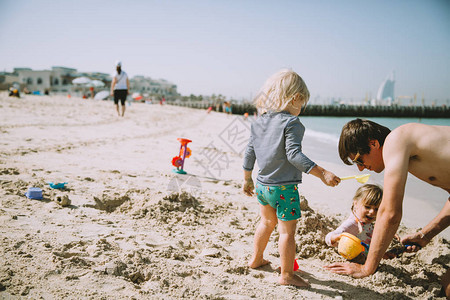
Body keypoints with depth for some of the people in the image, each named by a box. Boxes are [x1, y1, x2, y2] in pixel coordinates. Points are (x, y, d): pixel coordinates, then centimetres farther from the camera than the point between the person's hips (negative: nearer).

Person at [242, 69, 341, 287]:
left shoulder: (259, 122, 7)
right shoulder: (291, 123, -16)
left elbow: (249, 152, 11)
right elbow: (293, 154, -25)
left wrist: (247, 178, 22)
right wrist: (321, 173, -27)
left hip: (262, 185, 8)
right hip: (284, 188, -8)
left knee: (267, 222, 27)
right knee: (287, 231, 3)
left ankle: (256, 259, 40)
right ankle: (287, 275, 10)